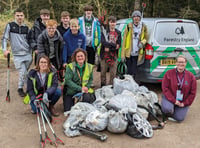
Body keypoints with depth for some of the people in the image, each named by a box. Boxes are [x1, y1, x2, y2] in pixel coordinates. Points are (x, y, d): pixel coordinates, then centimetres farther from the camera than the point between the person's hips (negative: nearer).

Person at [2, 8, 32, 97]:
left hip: (27, 54, 3)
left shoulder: (26, 28, 9)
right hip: (17, 55, -3)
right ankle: (20, 89, 9)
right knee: (23, 73, -10)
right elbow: (5, 38, 1)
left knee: (25, 73, 9)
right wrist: (5, 50, -12)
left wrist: (31, 51, 10)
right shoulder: (10, 26, 1)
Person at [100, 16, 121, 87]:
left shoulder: (118, 33, 7)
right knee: (103, 72, 6)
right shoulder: (104, 31, 2)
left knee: (113, 73, 4)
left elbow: (119, 45, -1)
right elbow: (103, 42, -14)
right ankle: (103, 86, 19)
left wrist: (109, 48, -12)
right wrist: (114, 45, -17)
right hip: (104, 55, -1)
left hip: (114, 56, 1)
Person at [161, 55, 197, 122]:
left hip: (183, 101, 2)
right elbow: (165, 88, -11)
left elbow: (192, 93, 1)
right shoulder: (169, 73, -7)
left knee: (179, 119, -12)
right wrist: (174, 101, -18)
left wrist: (185, 103, -6)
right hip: (170, 98, -1)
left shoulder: (191, 76, -2)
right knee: (167, 109, -32)